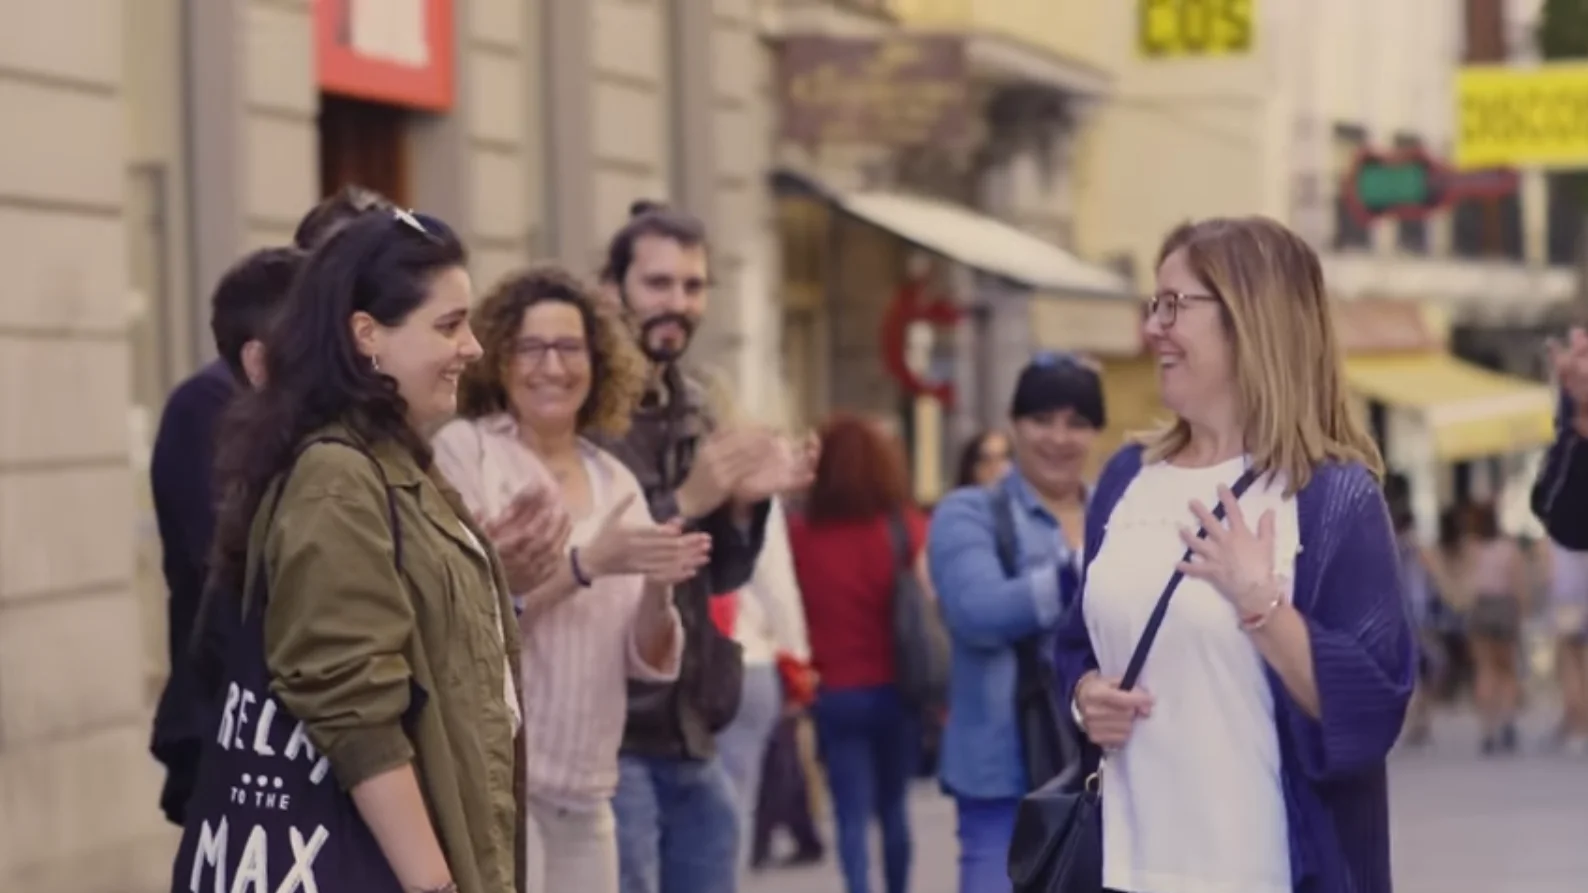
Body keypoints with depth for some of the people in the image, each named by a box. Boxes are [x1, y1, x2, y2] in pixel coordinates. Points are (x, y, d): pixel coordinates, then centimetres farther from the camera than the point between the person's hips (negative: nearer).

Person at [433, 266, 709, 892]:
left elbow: (645, 660, 10)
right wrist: (586, 564, -23)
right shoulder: (463, 450, -3)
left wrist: (658, 590, -11)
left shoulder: (615, 482, 12)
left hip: (584, 789, 6)